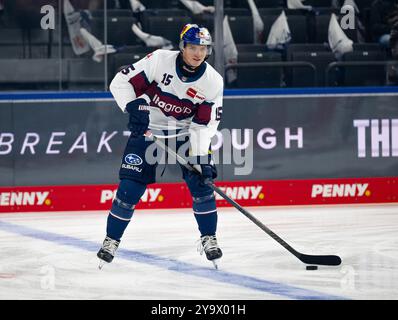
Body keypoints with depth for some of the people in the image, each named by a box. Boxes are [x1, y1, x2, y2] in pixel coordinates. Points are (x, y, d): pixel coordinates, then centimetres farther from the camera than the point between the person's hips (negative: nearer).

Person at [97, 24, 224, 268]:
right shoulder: (160, 60, -19)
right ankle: (111, 240, 7)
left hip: (185, 132, 2)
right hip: (147, 129, -2)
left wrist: (203, 157, -22)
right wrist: (133, 107, -28)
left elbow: (205, 124, -12)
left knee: (201, 182, -9)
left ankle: (208, 239, 8)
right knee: (130, 187, -8)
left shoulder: (213, 81, -13)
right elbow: (121, 82, -15)